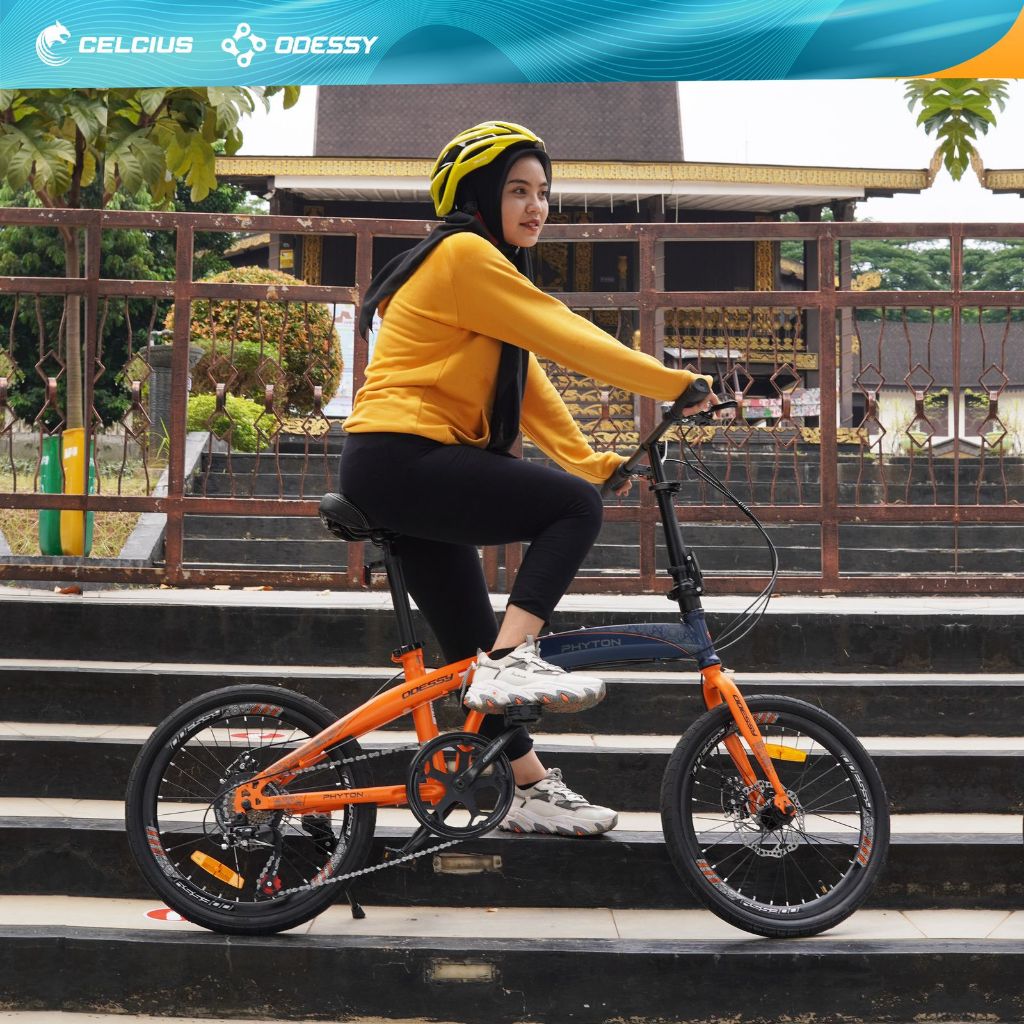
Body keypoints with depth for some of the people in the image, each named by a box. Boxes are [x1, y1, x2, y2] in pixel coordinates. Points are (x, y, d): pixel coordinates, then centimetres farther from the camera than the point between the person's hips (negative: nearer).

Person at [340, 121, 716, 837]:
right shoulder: (463, 255, -9)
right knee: (574, 507, -18)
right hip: (399, 459, -10)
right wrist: (677, 385, -11)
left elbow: (528, 385, 18)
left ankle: (534, 791, 19)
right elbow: (566, 339, -14)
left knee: (479, 652, 12)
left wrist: (597, 464, 10)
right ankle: (512, 663, -22)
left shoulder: (491, 270, 23)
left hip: (409, 478, 10)